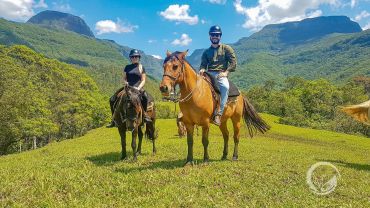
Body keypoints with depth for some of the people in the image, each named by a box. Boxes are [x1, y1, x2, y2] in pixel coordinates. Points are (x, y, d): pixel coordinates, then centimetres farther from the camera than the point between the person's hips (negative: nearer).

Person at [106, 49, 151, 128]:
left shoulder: (141, 68, 9)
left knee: (145, 97, -38)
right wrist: (126, 82, -6)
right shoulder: (127, 67, 15)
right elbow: (123, 78, 16)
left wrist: (138, 88, -12)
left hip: (138, 88, -3)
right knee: (112, 100, -13)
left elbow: (143, 80, 5)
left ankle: (145, 114, -17)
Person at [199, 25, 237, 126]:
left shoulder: (226, 48, 12)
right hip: (209, 74, 3)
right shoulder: (206, 52, 21)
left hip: (221, 74, -3)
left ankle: (218, 114, -37)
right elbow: (203, 64, 15)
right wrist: (202, 69, -10)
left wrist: (226, 72, -10)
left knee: (225, 86, -37)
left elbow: (233, 62, 4)